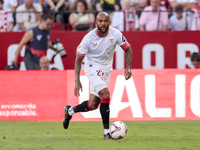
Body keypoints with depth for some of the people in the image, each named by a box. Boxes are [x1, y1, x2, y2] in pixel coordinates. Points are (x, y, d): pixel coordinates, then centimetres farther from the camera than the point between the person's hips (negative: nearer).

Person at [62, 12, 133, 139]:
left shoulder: (116, 34, -14)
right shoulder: (89, 38, -20)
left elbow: (128, 49, 1)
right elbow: (78, 59, -11)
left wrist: (128, 68, -12)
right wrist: (77, 81, -18)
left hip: (106, 70, 4)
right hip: (92, 68, -4)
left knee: (93, 105, 5)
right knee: (105, 94, -25)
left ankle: (70, 111, 35)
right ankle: (107, 132, -17)